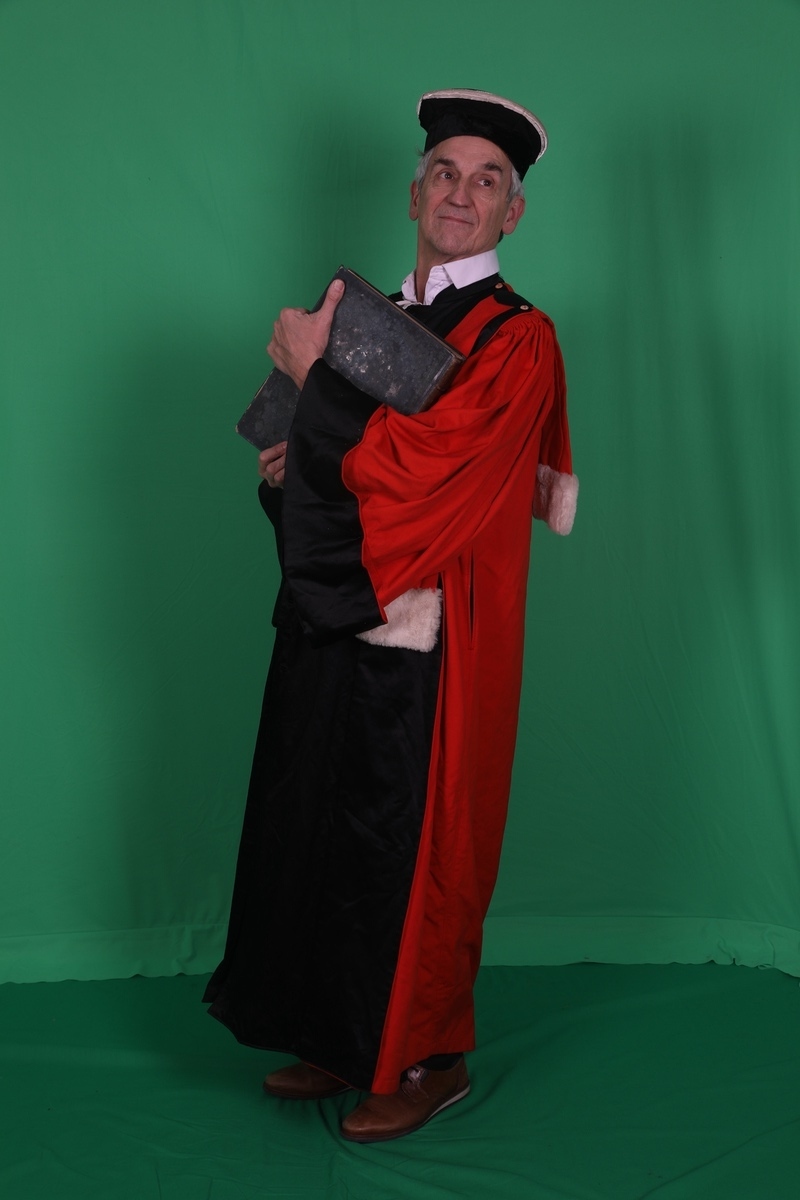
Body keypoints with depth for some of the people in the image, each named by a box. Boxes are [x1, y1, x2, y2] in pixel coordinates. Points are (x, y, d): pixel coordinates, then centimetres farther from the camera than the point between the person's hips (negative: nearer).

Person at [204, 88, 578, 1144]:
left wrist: (314, 374, -12)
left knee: (407, 858, 3)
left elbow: (406, 468, -22)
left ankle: (428, 1060, 22)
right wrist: (291, 467, 4)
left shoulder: (517, 340, -10)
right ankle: (347, 1042, 30)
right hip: (336, 634, 7)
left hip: (424, 653, -7)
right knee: (322, 843, 13)